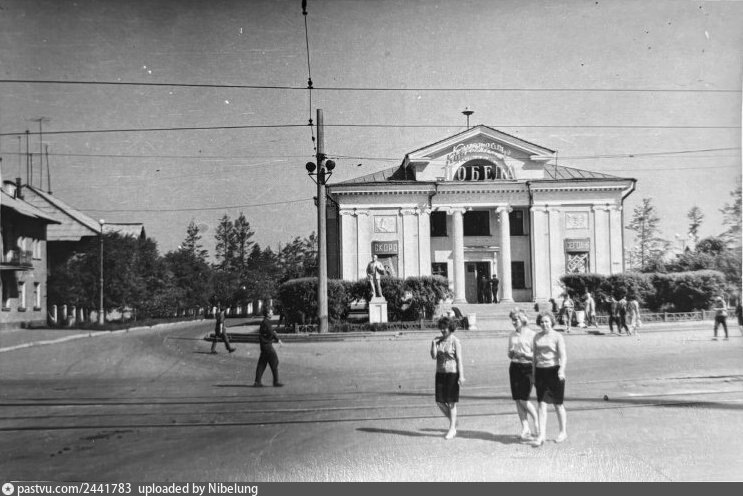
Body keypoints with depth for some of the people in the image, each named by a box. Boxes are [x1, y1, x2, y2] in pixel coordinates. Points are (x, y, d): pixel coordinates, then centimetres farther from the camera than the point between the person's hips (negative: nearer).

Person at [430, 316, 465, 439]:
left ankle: (452, 429, 7)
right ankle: (453, 421, 26)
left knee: (451, 402, -1)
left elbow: (459, 359, -10)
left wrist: (461, 376, -14)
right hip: (440, 373, 6)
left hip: (452, 373, -6)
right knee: (439, 401, 4)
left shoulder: (455, 341, -8)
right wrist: (433, 344, -11)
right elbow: (434, 356, 2)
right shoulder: (439, 341, 8)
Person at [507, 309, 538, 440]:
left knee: (524, 399, -10)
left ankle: (536, 422, 14)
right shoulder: (512, 335, 12)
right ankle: (525, 429, 12)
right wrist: (511, 353, -4)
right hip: (514, 367, 6)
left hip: (527, 367, -6)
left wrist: (523, 354, -20)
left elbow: (536, 355, -6)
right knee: (517, 400, 4)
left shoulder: (531, 334, -5)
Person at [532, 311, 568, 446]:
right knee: (541, 404, -1)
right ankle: (541, 435, -1)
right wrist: (533, 374, 15)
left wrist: (562, 370, -29)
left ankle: (563, 432, 23)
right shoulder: (537, 337, 11)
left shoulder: (557, 336, -5)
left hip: (554, 370, -4)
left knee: (558, 404, 7)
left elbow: (563, 356, -14)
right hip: (540, 371, 4)